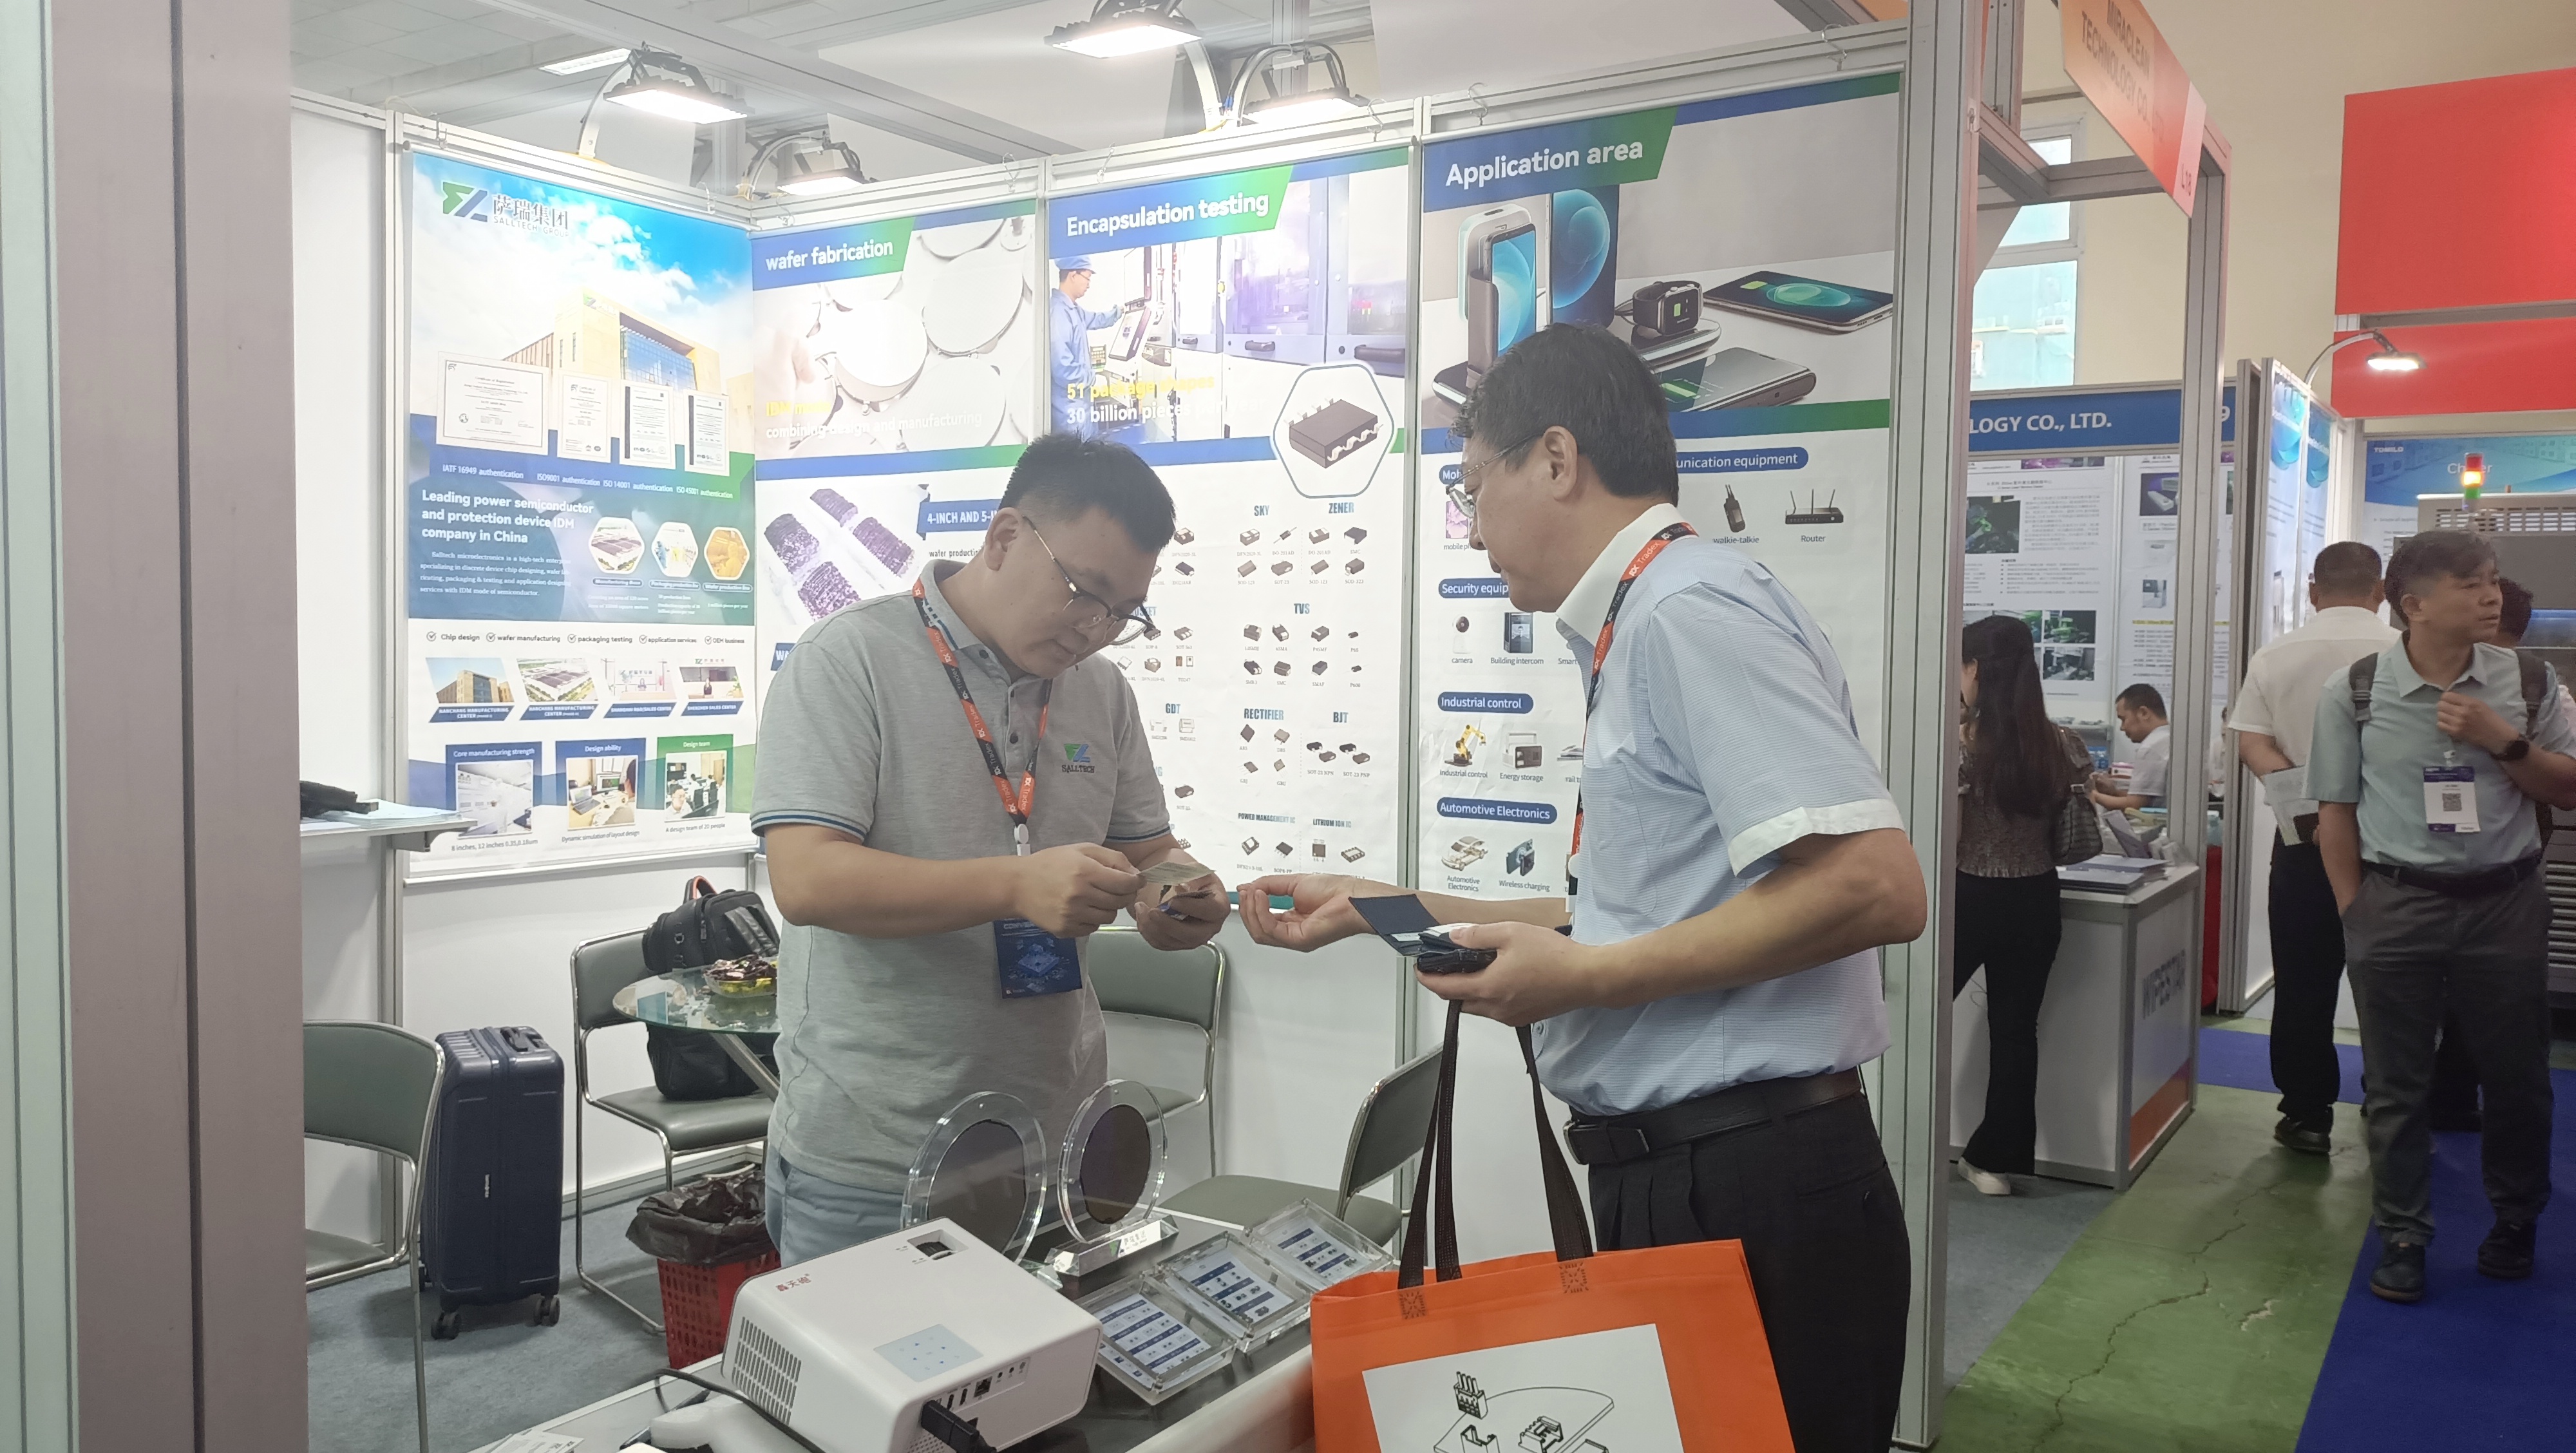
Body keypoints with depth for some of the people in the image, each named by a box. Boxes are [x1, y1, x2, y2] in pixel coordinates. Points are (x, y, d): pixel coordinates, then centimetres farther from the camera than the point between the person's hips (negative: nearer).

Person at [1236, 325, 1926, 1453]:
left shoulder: (1691, 609, -16)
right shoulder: (1637, 628, 14)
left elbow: (1875, 885, -25)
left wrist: (1587, 977, -19)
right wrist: (1376, 908, 18)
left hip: (1746, 1190, -9)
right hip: (1673, 1172, 9)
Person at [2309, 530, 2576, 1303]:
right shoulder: (2353, 694, -5)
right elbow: (2336, 811, 0)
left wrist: (2504, 741, -13)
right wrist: (2355, 916, -2)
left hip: (2505, 900, 2)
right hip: (2396, 903, -1)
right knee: (2395, 1084, 6)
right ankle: (2403, 1236, 20)